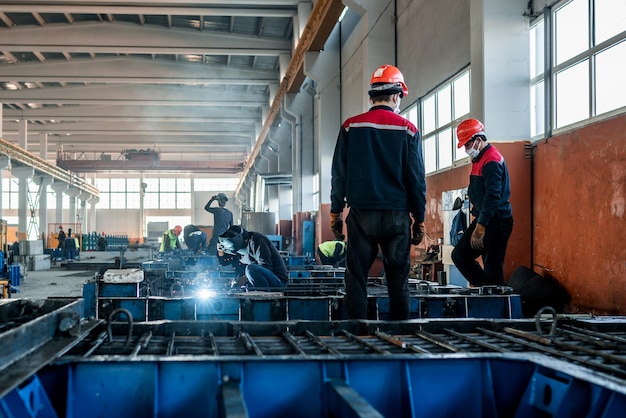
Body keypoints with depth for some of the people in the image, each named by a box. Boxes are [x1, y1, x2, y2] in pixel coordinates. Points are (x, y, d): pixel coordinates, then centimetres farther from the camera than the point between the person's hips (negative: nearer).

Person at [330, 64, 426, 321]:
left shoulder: (351, 127, 2)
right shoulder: (407, 130, 1)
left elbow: (339, 175, 4)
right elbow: (417, 179, 1)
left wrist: (336, 212, 11)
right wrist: (419, 219, 8)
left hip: (361, 214, 0)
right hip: (397, 215, 0)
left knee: (356, 277, 5)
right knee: (398, 279, 7)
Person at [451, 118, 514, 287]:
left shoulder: (492, 160, -16)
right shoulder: (479, 159, 14)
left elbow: (492, 197, -23)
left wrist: (480, 228, -23)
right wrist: (477, 224, 14)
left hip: (496, 223, -10)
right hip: (483, 220, 10)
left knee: (493, 269, -7)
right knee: (459, 255, 9)